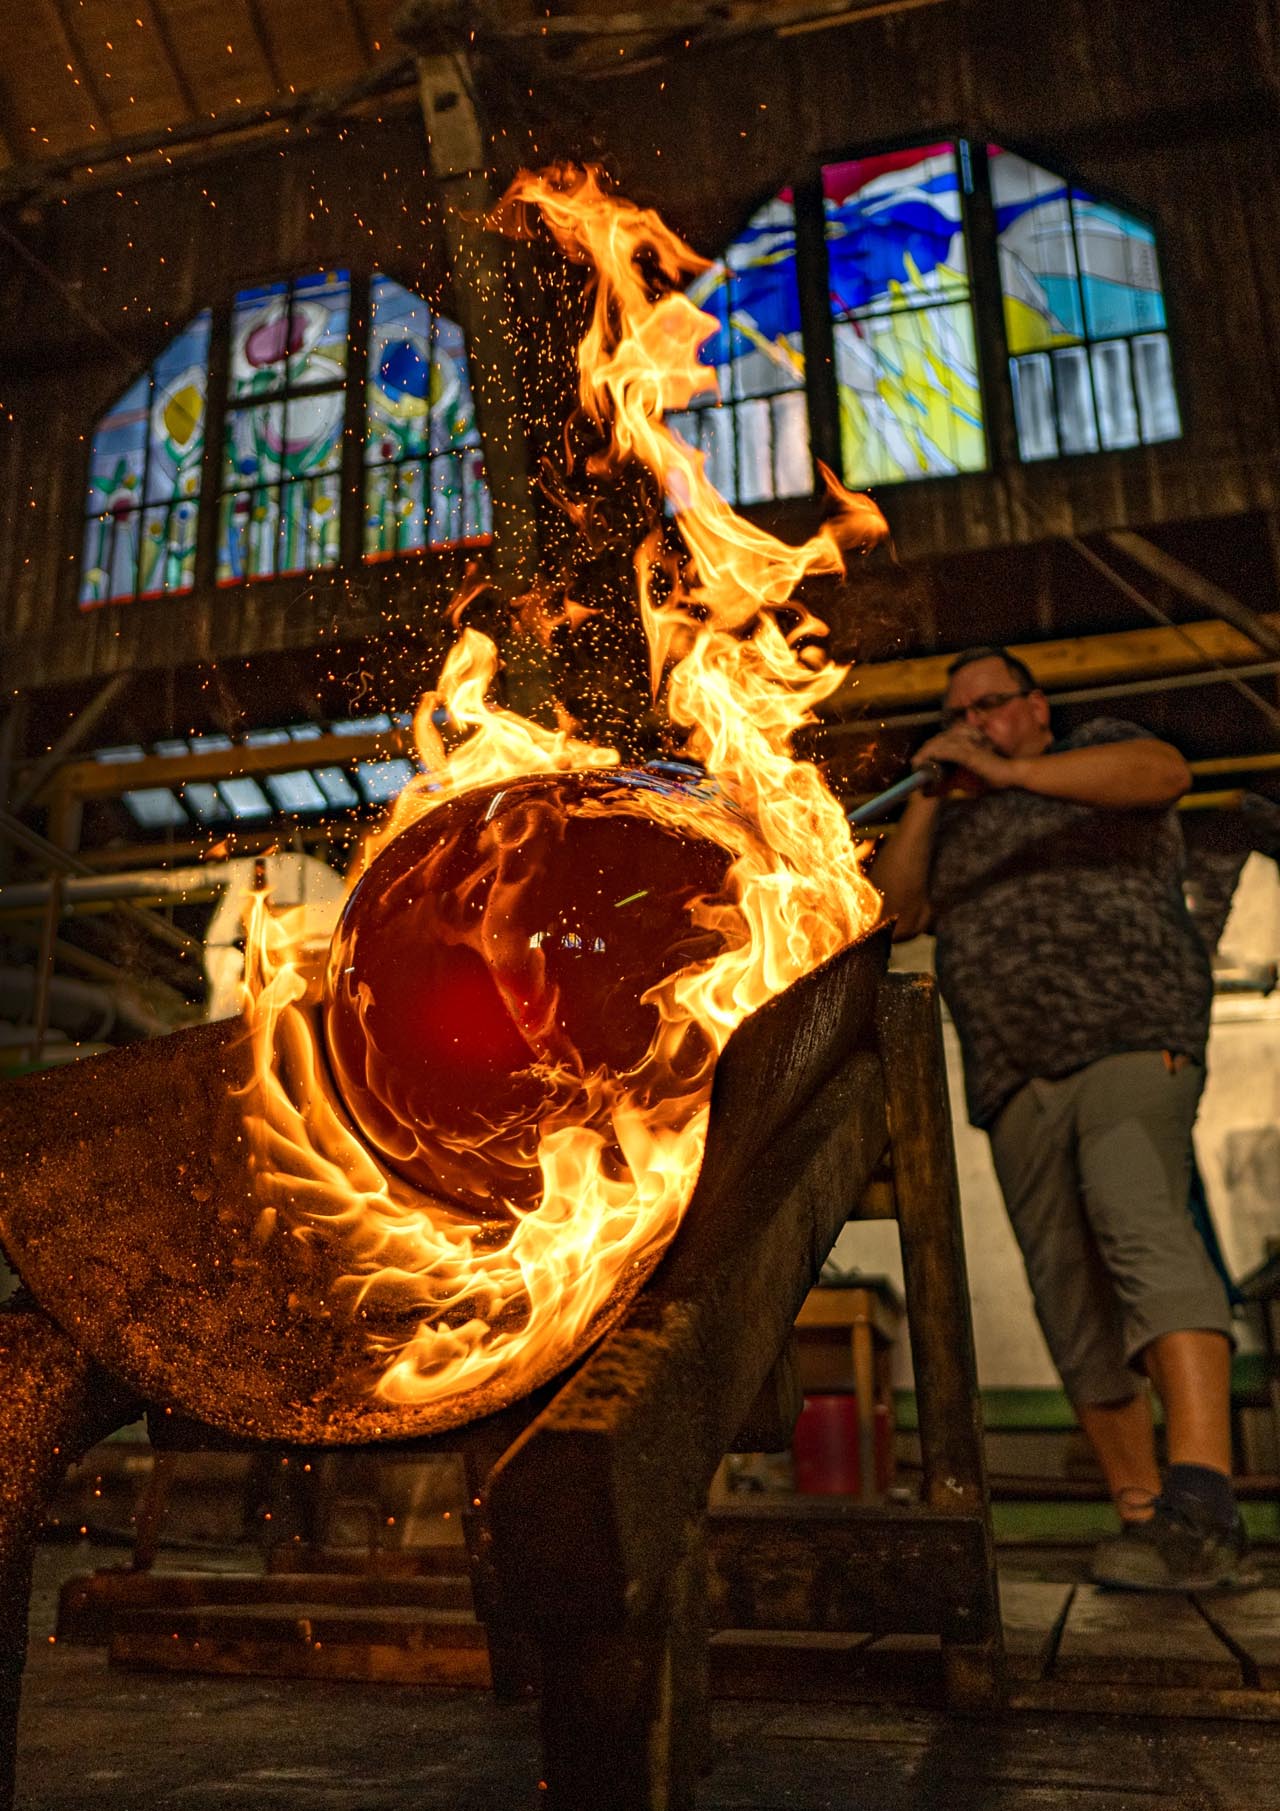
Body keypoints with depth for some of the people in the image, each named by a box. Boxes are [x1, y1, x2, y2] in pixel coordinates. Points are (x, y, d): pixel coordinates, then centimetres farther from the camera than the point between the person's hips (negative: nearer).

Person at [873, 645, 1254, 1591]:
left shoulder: (1096, 748, 15)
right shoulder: (950, 825, 27)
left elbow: (1164, 772, -8)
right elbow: (895, 910, 12)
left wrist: (1009, 771, -15)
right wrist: (926, 797, 3)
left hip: (1129, 1039, -5)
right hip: (1016, 1080, 5)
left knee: (1139, 1225, -28)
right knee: (1073, 1299, 1)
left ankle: (1204, 1504, -36)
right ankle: (1143, 1519, 6)